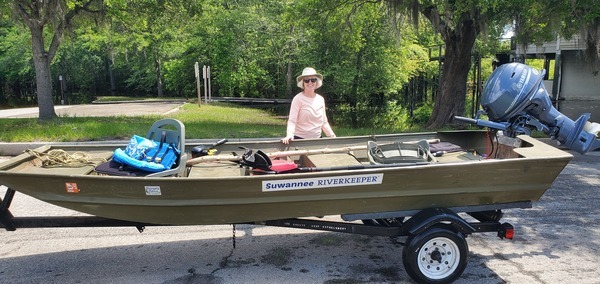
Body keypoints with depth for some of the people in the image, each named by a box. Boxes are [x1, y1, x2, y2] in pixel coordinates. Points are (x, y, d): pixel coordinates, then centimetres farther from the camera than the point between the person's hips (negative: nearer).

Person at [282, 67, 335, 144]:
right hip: (300, 139, -5)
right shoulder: (298, 99, -8)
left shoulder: (321, 99, 8)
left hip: (317, 139, 5)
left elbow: (324, 122, 14)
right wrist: (289, 135, -33)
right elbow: (292, 120, -16)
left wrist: (333, 136, 6)